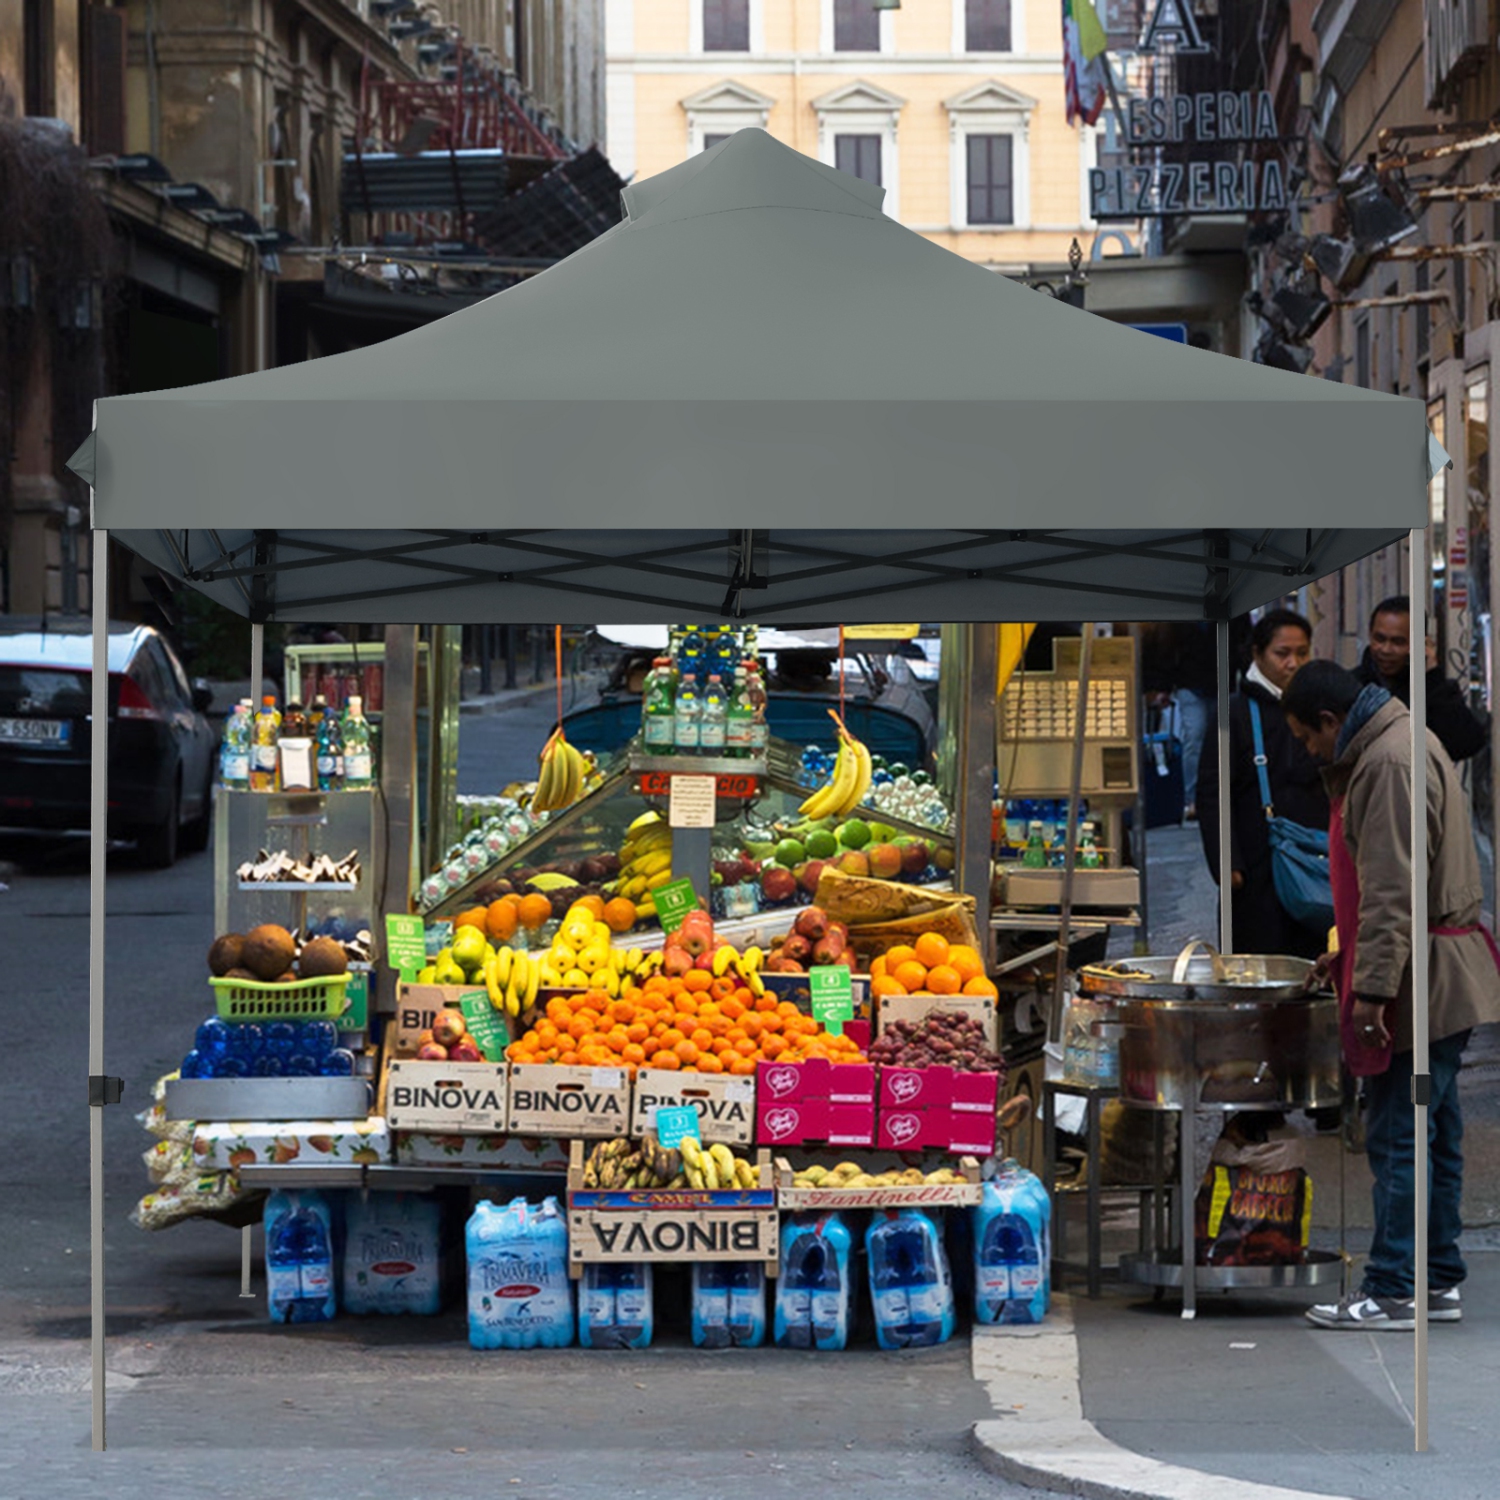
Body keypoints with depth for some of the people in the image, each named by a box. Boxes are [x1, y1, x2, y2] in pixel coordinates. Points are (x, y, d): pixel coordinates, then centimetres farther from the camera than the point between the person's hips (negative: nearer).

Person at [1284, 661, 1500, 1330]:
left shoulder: (1389, 762, -16)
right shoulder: (1403, 744, 18)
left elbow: (1393, 889, -23)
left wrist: (1373, 986, -24)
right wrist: (1351, 953, 27)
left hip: (1420, 983, -11)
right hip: (1446, 983, 11)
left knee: (1398, 1138, -7)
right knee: (1435, 1135, 13)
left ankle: (1393, 1292, -5)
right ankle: (1438, 1281, 17)